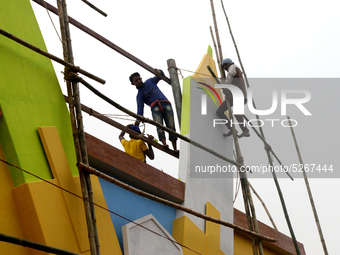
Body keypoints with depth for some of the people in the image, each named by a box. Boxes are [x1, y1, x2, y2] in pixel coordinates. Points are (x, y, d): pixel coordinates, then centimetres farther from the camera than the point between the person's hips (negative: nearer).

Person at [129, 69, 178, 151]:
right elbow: (140, 108, 4)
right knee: (159, 125, -29)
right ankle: (164, 143, -46)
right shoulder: (139, 95, 17)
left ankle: (175, 148, -22)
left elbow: (161, 75, 30)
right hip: (155, 106, -2)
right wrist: (138, 120, -14)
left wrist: (159, 72, 4)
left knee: (171, 126, -14)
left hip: (166, 104, 2)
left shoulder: (150, 81, 27)